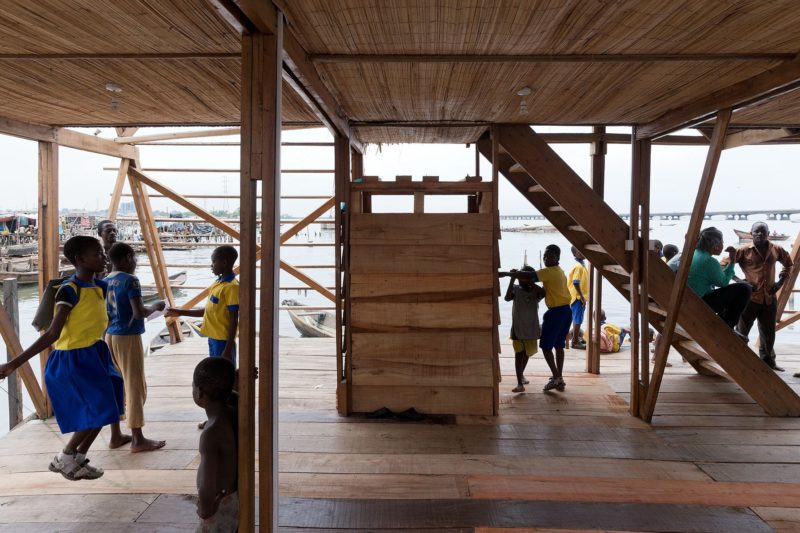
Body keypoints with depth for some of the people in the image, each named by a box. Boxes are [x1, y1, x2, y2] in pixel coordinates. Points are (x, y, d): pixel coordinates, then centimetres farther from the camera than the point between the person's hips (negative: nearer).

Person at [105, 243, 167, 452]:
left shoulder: (107, 280, 9)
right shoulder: (130, 280, -16)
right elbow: (139, 313, -22)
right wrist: (155, 307, -5)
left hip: (111, 336, 8)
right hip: (128, 338, -8)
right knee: (135, 387, -1)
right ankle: (138, 440, 4)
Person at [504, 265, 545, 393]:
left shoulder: (535, 291, -3)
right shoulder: (516, 288, -5)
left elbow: (543, 292, -26)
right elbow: (507, 298, -24)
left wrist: (529, 282, -28)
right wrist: (512, 279, -26)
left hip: (531, 328, 3)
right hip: (517, 327, -3)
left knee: (527, 353, 20)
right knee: (519, 354, -8)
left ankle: (521, 375, 44)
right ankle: (520, 383, -11)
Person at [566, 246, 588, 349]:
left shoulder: (581, 265, 11)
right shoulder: (578, 266, -19)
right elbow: (575, 283, -23)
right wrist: (582, 297, -21)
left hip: (579, 297, 10)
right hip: (578, 297, -10)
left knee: (577, 319, 18)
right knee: (578, 320, -4)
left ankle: (577, 338, 28)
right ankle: (575, 342, 1)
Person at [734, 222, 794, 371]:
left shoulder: (776, 250, 6)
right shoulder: (744, 251, -7)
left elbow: (789, 264, 23)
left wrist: (781, 281, 11)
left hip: (769, 298, 5)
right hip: (749, 297, -5)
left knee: (768, 333, 16)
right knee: (741, 332, 1)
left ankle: (768, 362, 30)